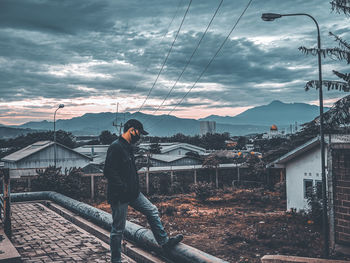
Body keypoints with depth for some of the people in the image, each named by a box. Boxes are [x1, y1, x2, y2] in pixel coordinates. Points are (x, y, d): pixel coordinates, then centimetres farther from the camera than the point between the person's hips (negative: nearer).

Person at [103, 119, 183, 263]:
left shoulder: (127, 147, 13)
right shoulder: (115, 147, -18)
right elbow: (108, 171, -25)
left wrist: (135, 188, 16)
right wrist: (123, 188, -25)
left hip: (133, 193, 10)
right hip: (119, 196, -10)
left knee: (152, 211, 15)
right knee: (118, 229, 2)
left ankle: (164, 241, 27)